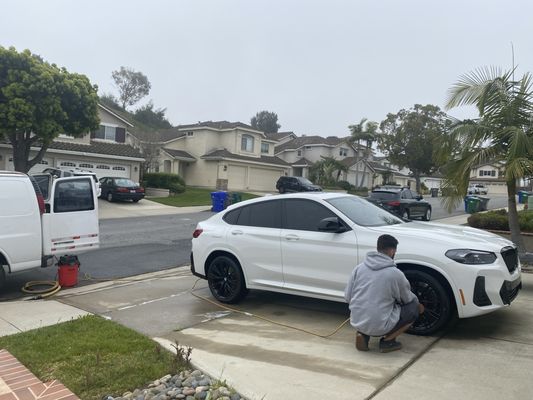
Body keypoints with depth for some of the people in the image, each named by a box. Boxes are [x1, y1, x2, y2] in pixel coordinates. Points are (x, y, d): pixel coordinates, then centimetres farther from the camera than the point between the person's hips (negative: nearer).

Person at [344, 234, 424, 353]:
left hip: (356, 322, 5)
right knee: (414, 308, 12)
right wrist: (419, 305, 30)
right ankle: (387, 341, 5)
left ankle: (363, 334, 10)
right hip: (379, 326, -5)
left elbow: (347, 297, 5)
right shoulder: (396, 274, -10)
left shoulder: (359, 268, 1)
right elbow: (407, 299, 7)